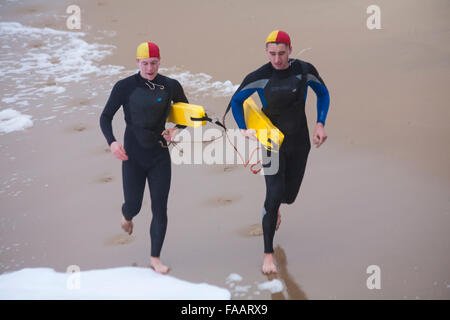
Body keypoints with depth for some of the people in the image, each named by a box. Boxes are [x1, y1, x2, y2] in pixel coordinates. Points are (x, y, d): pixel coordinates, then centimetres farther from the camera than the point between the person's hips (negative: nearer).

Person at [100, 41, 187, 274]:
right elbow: (105, 117, -2)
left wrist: (177, 129, -10)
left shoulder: (170, 86, -4)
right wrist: (112, 142, -19)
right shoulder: (125, 87, -9)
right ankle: (127, 216, 48)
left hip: (160, 155, 1)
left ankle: (155, 258, 15)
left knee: (160, 208, 1)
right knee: (133, 205, 8)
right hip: (133, 156, -1)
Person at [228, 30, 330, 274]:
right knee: (275, 194, -15)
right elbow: (236, 101, 1)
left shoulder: (305, 70, -10)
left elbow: (323, 93, 8)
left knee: (289, 196, 13)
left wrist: (320, 124, -2)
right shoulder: (259, 77, -14)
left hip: (299, 143, 3)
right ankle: (268, 254, -4)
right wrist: (244, 130, -10)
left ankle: (273, 206, 54)